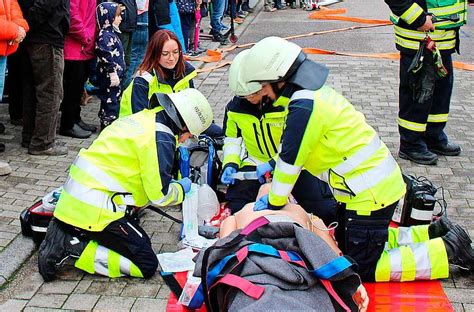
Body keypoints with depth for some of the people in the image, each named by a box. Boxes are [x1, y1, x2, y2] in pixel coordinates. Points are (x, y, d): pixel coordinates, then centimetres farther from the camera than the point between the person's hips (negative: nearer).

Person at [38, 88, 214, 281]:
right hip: (97, 211, -9)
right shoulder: (161, 138, -13)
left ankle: (63, 234, 8)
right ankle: (74, 249, -11)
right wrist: (181, 188, 9)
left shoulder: (144, 118, 14)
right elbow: (160, 195, -13)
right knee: (147, 266, -3)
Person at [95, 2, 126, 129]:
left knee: (115, 99, 17)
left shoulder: (111, 33, 15)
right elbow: (106, 56, -24)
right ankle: (108, 125, 1)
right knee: (110, 100, -5)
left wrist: (119, 73, 26)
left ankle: (109, 123, 26)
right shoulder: (105, 36, -18)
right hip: (109, 76, -11)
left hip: (115, 75, 11)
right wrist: (112, 72, -24)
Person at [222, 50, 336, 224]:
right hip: (254, 163, 3)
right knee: (236, 208, -12)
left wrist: (275, 164, -34)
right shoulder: (235, 107, -5)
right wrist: (230, 164, -8)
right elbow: (232, 138, 9)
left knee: (326, 210, -14)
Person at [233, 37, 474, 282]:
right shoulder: (313, 91, 8)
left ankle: (449, 249, 4)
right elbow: (297, 144, 23)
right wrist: (272, 167, 20)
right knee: (346, 243, 22)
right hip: (379, 180, 10)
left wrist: (274, 203, -5)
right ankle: (434, 233, 22)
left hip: (370, 192, -10)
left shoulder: (304, 107, -23)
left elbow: (290, 160, -18)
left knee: (365, 269, -2)